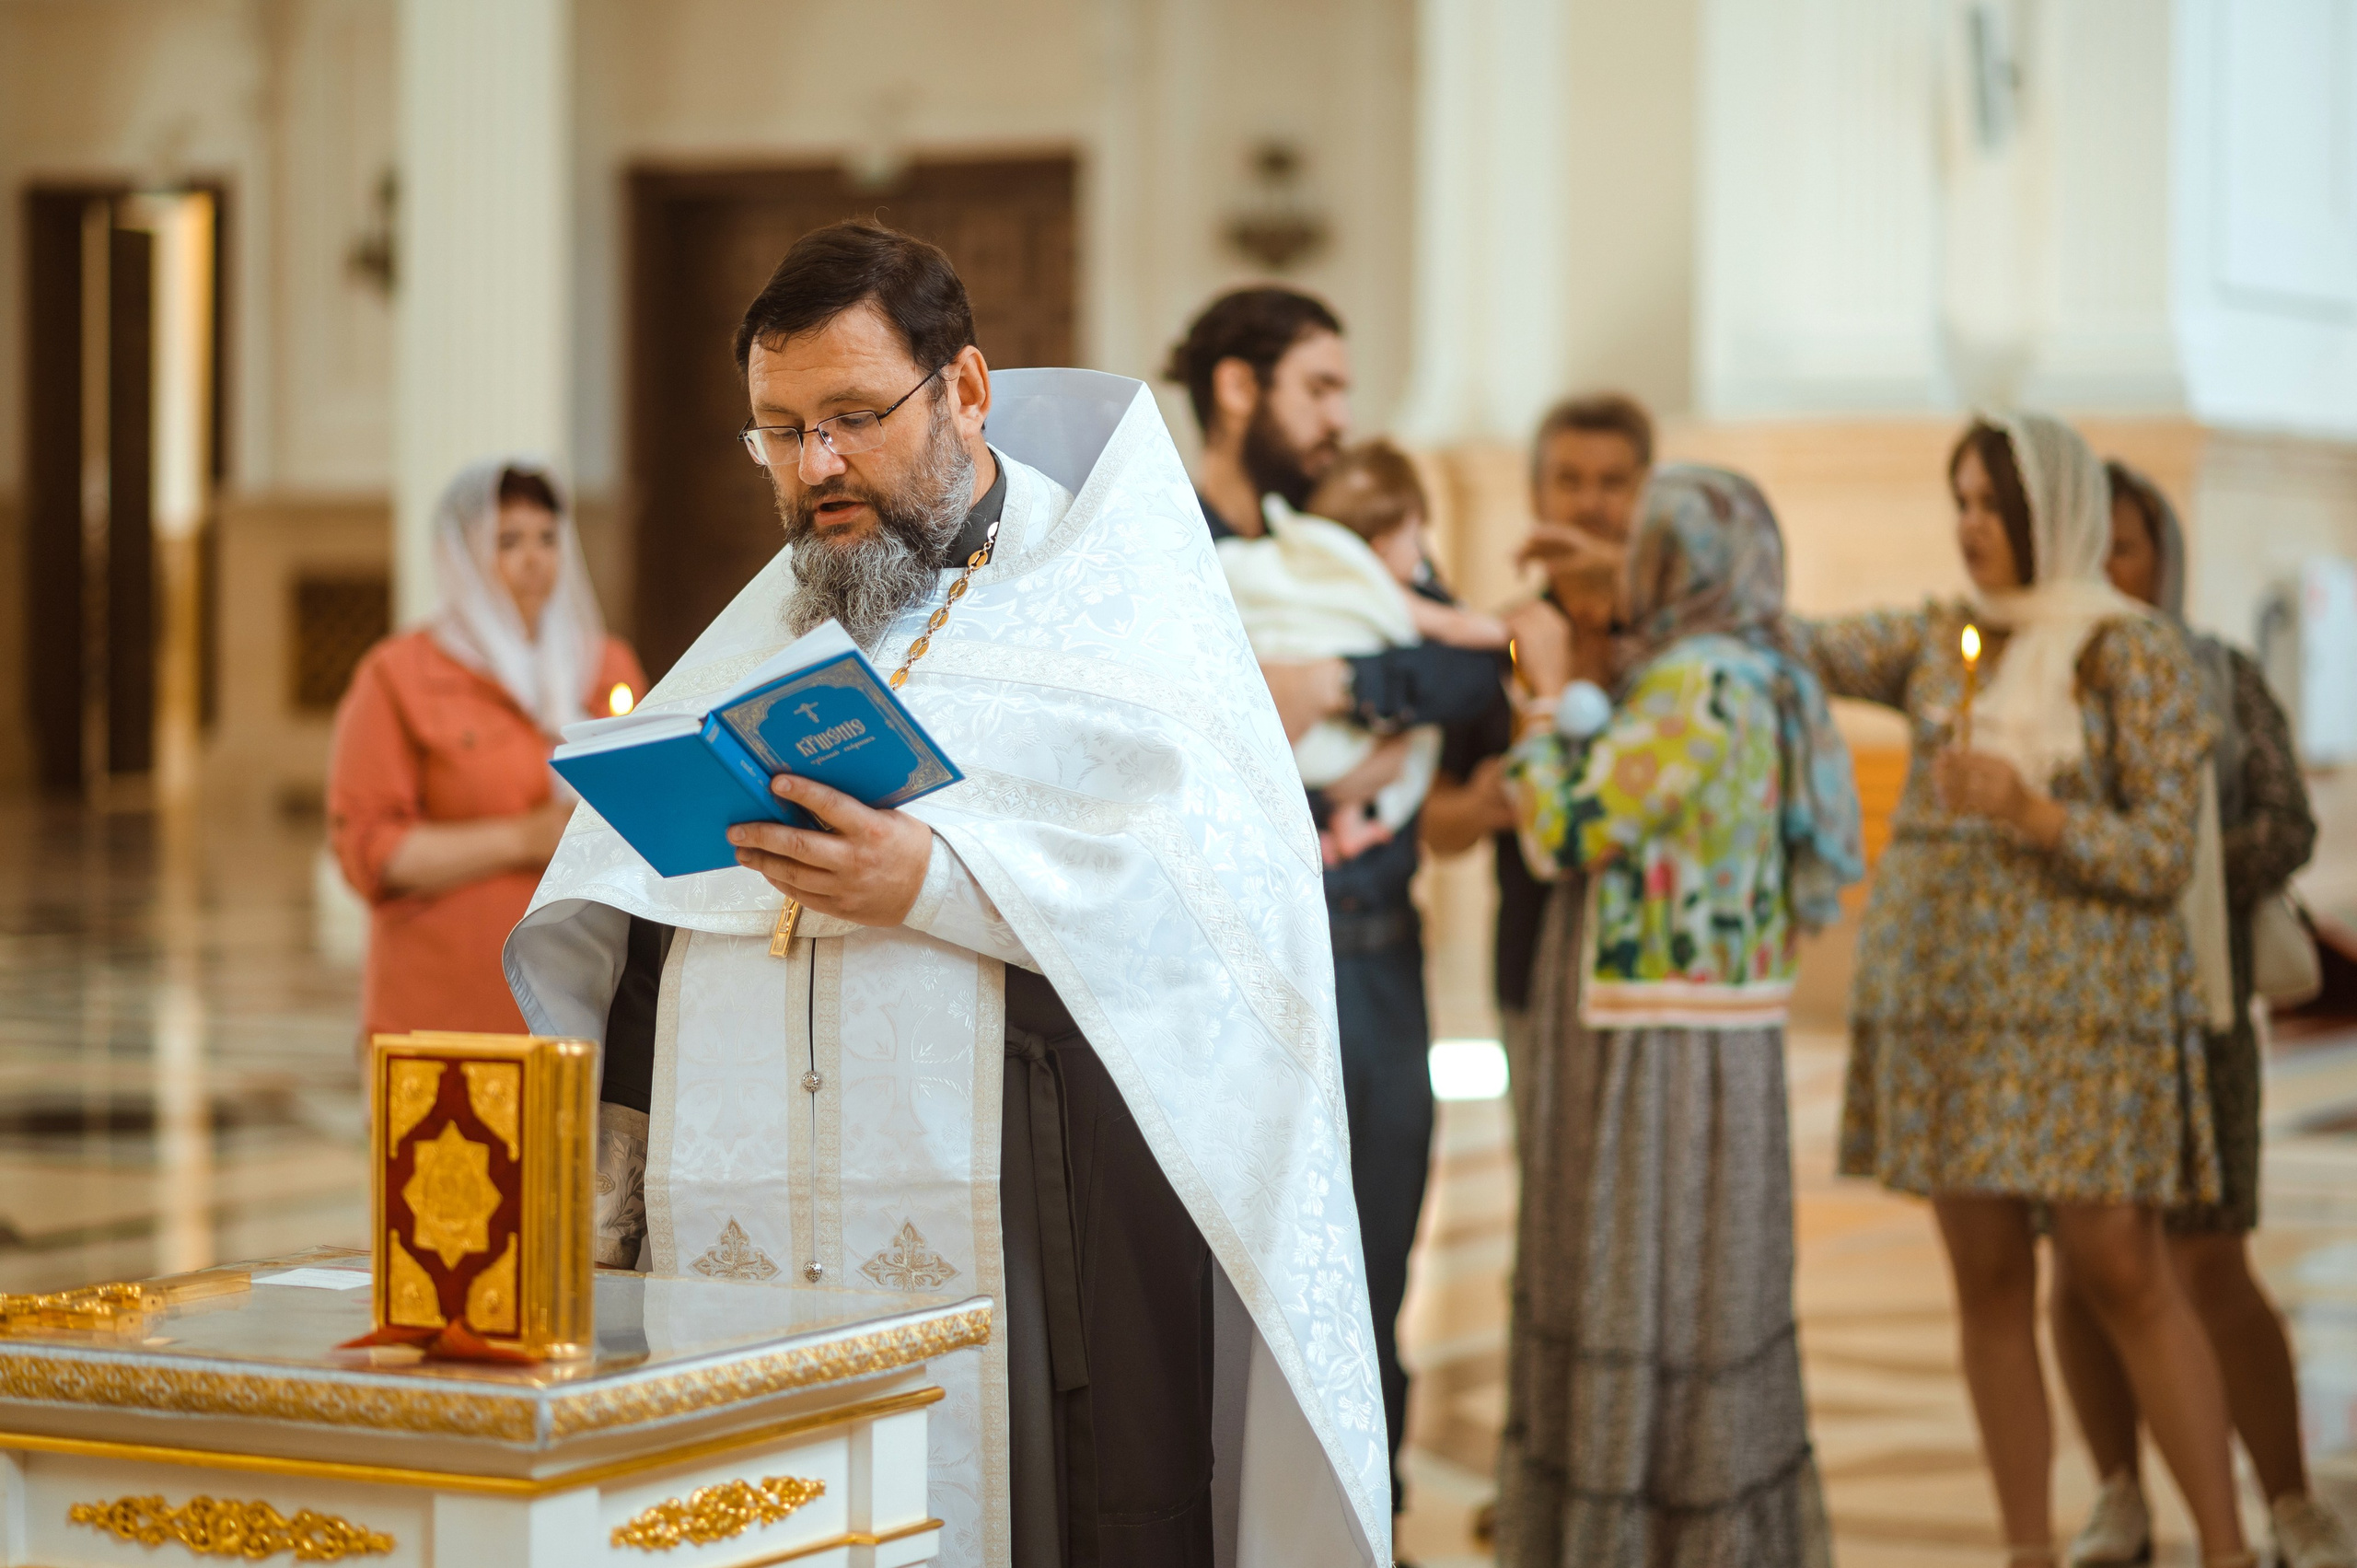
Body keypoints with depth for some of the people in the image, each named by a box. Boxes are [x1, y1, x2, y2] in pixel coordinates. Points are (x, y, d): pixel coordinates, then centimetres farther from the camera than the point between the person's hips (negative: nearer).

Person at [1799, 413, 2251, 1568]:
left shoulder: (2139, 657, -4)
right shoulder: (1943, 641, 10)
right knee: (1987, 1277, 5)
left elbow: (2163, 858, -8)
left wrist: (2033, 812, -23)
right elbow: (1809, 652, 0)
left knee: (2121, 1278, -5)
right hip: (1943, 996, 4)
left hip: (2079, 996, -4)